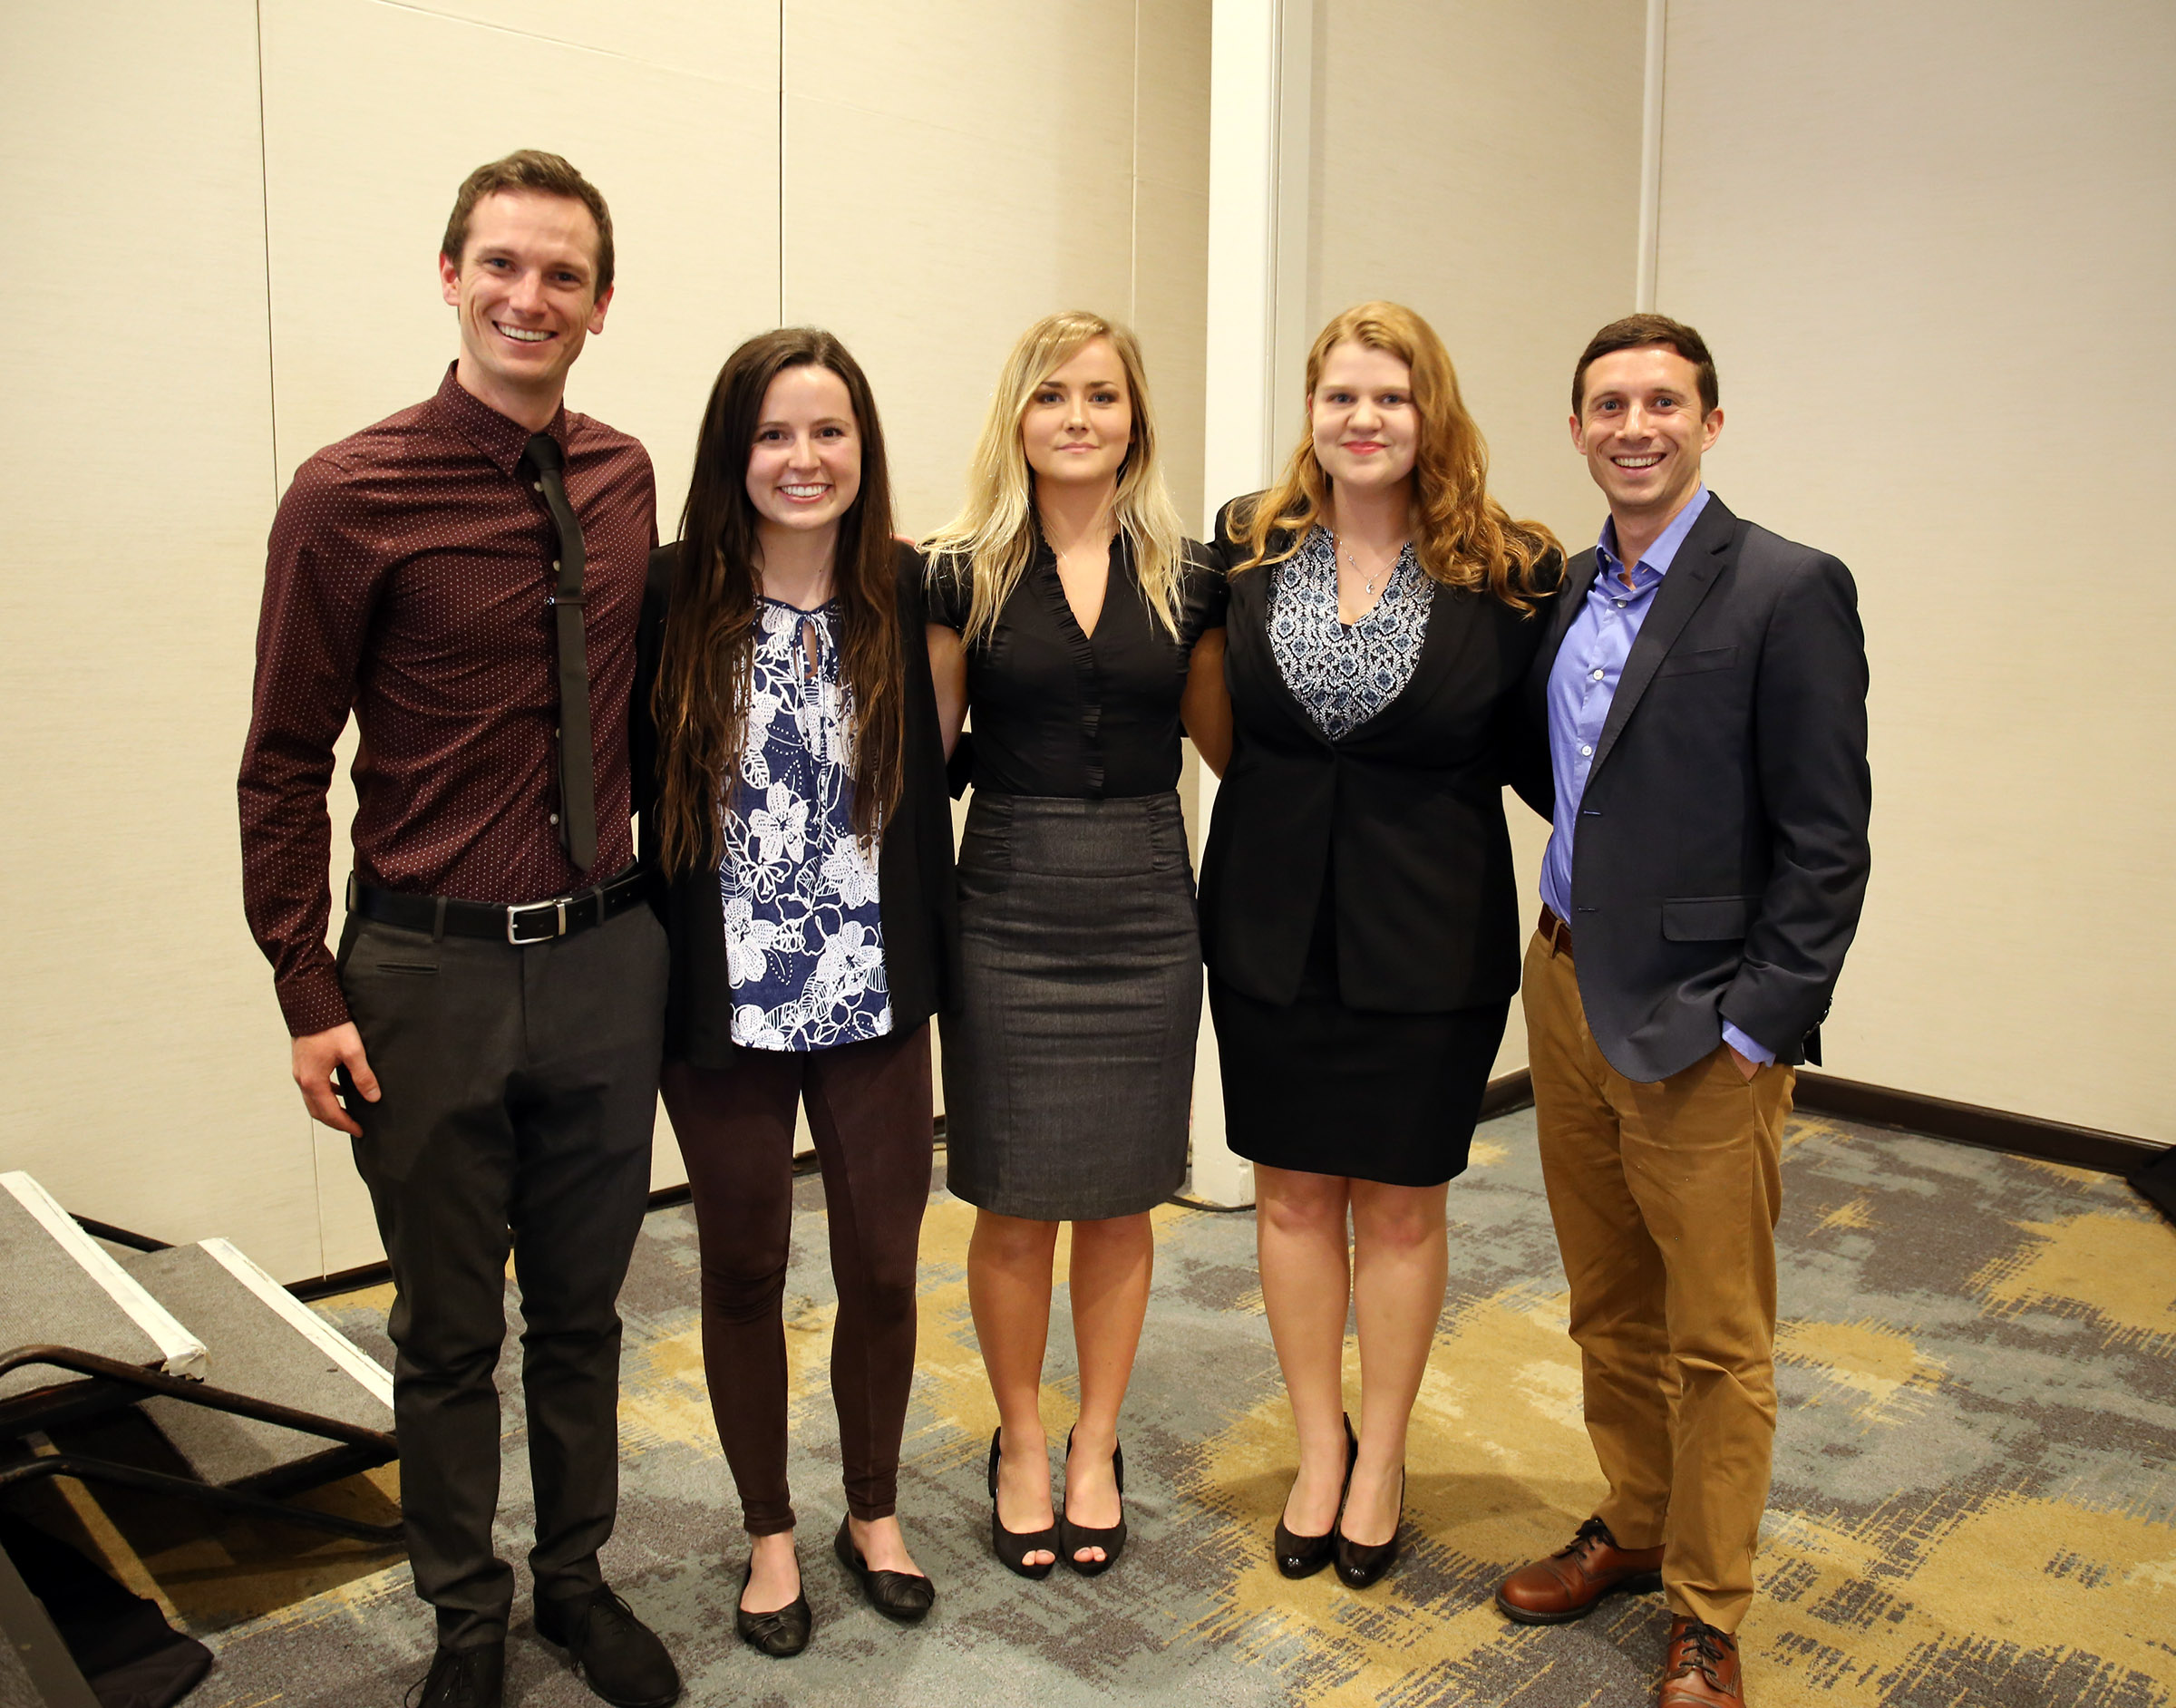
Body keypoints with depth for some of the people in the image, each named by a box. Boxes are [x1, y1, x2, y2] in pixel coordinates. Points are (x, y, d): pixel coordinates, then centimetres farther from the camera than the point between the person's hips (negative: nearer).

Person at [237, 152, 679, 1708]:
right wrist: (309, 993, -8)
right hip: (431, 970, -3)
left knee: (582, 1310, 18)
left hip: (607, 955, 4)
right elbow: (285, 767, -6)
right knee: (449, 1334, 13)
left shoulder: (623, 478, 5)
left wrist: (648, 896, 11)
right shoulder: (351, 496, -9)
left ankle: (578, 1580, 39)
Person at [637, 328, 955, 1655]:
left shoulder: (909, 593, -2)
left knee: (882, 1268, 13)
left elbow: (930, 781, 2)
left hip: (875, 1001, 1)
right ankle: (770, 1531, 37)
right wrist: (652, 971, -8)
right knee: (744, 1274, 14)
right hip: (725, 1007, -1)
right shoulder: (675, 597, -6)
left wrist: (931, 966, -3)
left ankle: (876, 1510, 38)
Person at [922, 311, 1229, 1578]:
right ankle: (1020, 1445, 31)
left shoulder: (1187, 576, 4)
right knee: (1014, 1208, 8)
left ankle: (1097, 1448, 32)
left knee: (1121, 1206, 11)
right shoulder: (965, 573, 0)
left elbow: (1231, 741, 14)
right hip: (1009, 914, -1)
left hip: (1145, 917, 2)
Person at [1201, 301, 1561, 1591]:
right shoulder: (1246, 544, 1)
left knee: (1401, 1201, 11)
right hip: (1272, 925, 3)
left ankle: (1382, 1454, 32)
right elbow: (1211, 708, 9)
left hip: (1428, 936, -2)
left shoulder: (1506, 571, -6)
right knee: (1293, 1192, 12)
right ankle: (1320, 1448, 32)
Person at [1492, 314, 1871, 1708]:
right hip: (1567, 992, 6)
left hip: (1699, 1026, -6)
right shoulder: (1569, 593, 9)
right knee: (1610, 1311, 20)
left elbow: (1825, 840, -14)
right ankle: (1633, 1526, 40)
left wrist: (1759, 1026, -16)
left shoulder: (1789, 589, -11)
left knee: (1716, 1340, 8)